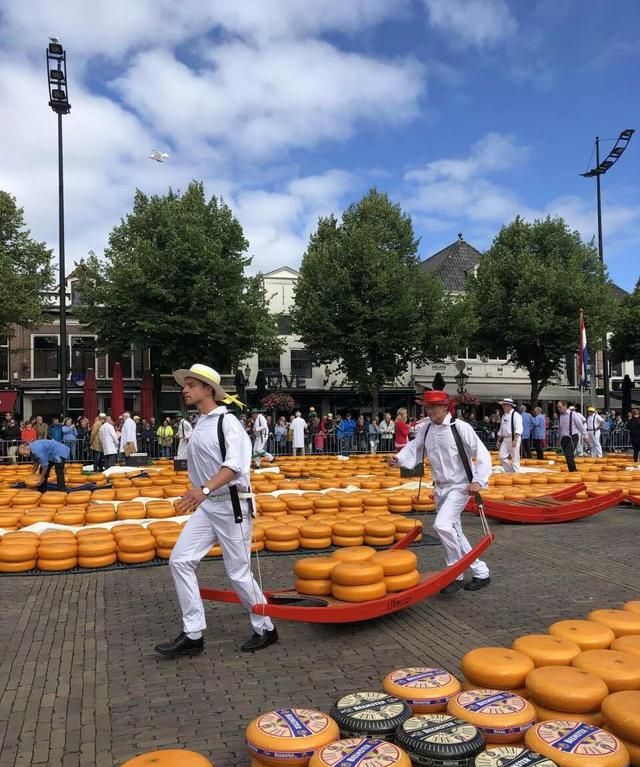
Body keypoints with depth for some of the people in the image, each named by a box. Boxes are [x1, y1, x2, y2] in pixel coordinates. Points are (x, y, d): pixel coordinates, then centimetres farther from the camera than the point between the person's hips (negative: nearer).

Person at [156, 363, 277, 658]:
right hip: (207, 506, 8)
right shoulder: (200, 424, 11)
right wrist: (198, 493, 18)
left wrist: (205, 489, -39)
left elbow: (234, 465, -27)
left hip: (231, 505, -8)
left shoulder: (227, 422, -14)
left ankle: (265, 628, 23)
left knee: (238, 572, 1)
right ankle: (192, 635, 9)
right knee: (180, 560, 0)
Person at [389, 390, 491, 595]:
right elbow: (414, 448, 3)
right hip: (440, 487, 7)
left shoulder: (460, 428, -16)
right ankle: (480, 572, 29)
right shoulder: (425, 428, 2)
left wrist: (478, 481, -22)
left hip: (459, 486, -7)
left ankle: (456, 575, -5)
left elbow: (482, 454, -15)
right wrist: (399, 458, -16)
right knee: (454, 533, 13)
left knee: (442, 525, -22)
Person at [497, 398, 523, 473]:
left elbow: (518, 429, -17)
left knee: (515, 458, -3)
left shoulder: (516, 415, -9)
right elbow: (501, 429, 21)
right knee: (502, 456, 0)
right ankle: (509, 471, 14)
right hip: (505, 439, 7)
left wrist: (515, 440, -26)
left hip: (514, 438, -7)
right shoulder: (504, 416, 15)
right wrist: (499, 440, 18)